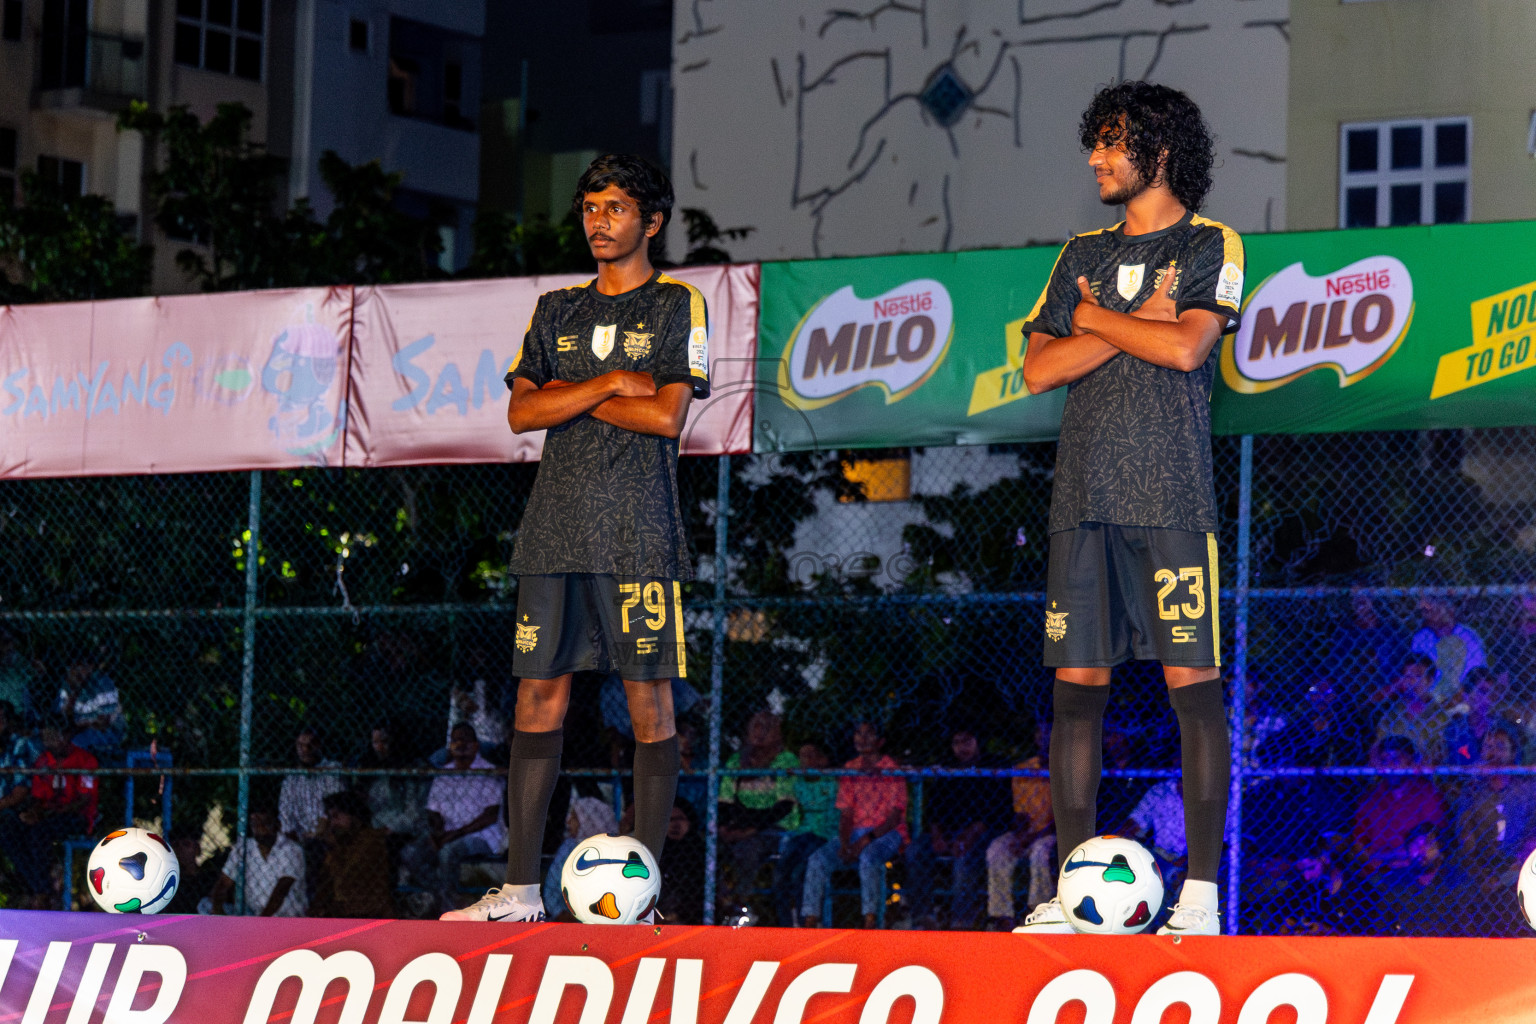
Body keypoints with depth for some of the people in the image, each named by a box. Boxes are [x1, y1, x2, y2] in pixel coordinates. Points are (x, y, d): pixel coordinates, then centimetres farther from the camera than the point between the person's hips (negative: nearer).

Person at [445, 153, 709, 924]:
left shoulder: (677, 306, 3)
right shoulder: (557, 311, 17)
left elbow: (667, 415, -9)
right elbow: (521, 412, 6)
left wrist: (567, 393, -1)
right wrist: (610, 384, -6)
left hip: (638, 533, -4)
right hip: (555, 528, 4)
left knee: (648, 699, -5)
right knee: (538, 695, 1)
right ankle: (520, 888, 2)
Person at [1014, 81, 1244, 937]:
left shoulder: (1211, 246, 4)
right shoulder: (1084, 255, 19)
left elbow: (1188, 346, -12)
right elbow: (1040, 368, 8)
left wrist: (1096, 318, 1)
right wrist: (1137, 321, -2)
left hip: (1169, 497, -5)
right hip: (1084, 496, 5)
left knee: (1193, 683, -7)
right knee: (1077, 683, 1)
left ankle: (1202, 890, -7)